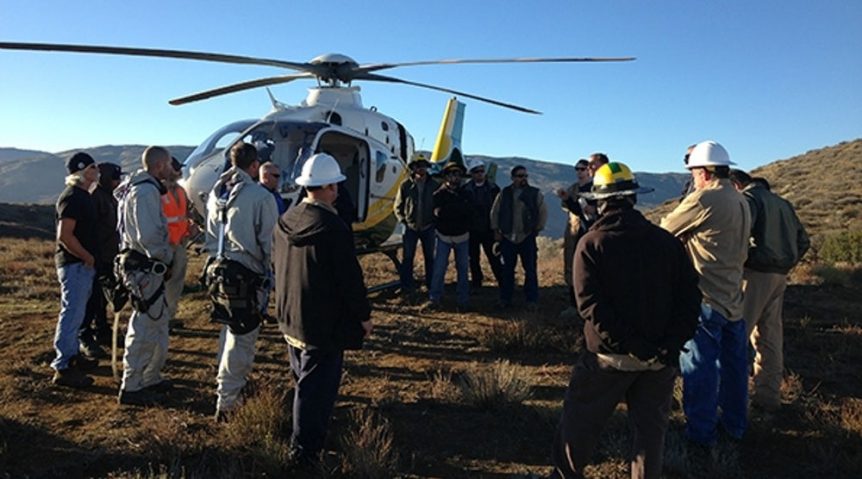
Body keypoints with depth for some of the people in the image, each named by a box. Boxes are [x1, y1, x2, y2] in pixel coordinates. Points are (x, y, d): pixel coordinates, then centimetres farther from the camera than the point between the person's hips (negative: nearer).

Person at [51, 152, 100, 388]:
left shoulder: (83, 195, 14)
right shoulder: (72, 197, -17)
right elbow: (64, 235, -23)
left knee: (76, 313, 18)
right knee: (72, 314, -6)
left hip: (83, 264, 10)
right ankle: (63, 369, 0)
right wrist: (87, 256, -16)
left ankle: (72, 357, 30)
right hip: (74, 264, -10)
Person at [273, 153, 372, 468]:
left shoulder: (285, 221, -1)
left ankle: (305, 436, 44)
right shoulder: (334, 227, -23)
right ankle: (305, 450, 13)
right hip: (324, 323, -8)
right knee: (317, 386, 4)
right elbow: (350, 278, -20)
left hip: (290, 317, 8)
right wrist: (364, 315, -7)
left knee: (304, 380, 25)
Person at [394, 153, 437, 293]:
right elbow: (398, 206, 2)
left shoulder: (434, 185, -3)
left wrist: (435, 220, -6)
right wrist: (403, 220, -7)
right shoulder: (406, 185, -4)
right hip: (410, 227, -1)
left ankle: (431, 284, 25)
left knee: (429, 257, 13)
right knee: (407, 257, 4)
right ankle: (407, 285, 16)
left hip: (428, 228, 1)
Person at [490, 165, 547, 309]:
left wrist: (537, 229, 1)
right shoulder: (504, 193, 5)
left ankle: (532, 300, 7)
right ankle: (505, 299, 17)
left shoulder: (535, 193, 2)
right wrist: (496, 230, 5)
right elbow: (495, 212, 9)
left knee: (530, 269, -1)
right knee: (507, 270, 7)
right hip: (507, 237, 1)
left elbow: (543, 212, 5)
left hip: (527, 237, -1)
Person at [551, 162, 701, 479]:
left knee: (580, 420, 15)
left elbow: (591, 303, -19)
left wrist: (630, 344, -17)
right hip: (660, 359, 3)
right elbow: (690, 295, -3)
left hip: (608, 356, -2)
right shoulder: (667, 241, 1)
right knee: (650, 428, 16)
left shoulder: (592, 243, -9)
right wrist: (673, 343, -6)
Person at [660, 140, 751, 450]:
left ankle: (701, 435, 14)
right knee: (733, 365, 18)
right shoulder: (741, 203, 9)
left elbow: (665, 231, -10)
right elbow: (740, 250, 14)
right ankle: (735, 426, 33)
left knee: (700, 369, 3)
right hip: (733, 298, 8)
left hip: (705, 300, -8)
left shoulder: (703, 200, -17)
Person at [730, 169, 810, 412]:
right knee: (771, 335, 13)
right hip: (779, 277, 8)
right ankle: (769, 395, 19)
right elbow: (803, 241, 23)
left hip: (756, 273, -8)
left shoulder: (748, 198, -5)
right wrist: (784, 266, 19)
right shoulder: (781, 202, 21)